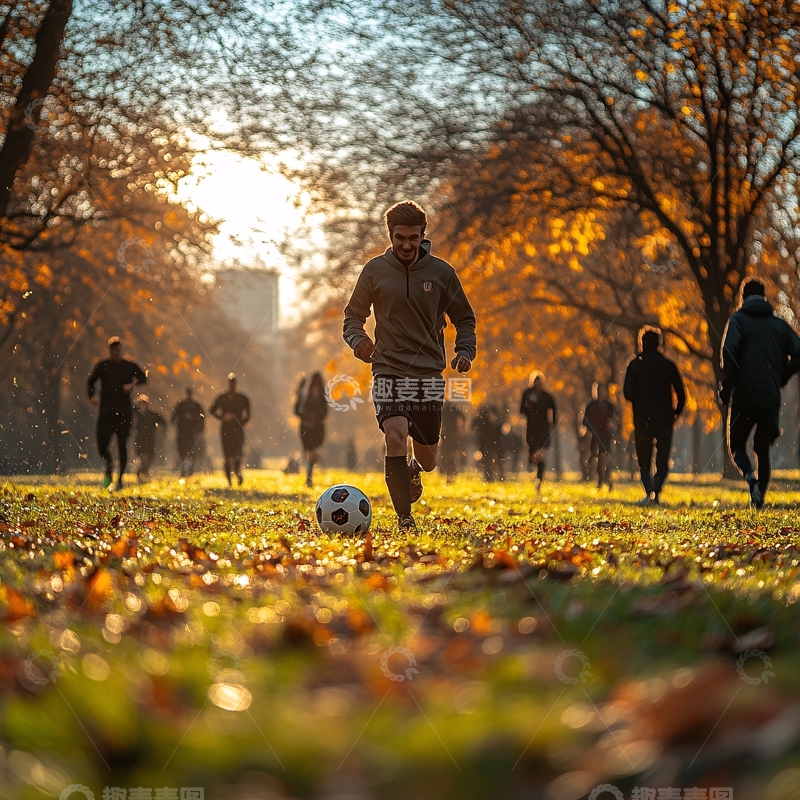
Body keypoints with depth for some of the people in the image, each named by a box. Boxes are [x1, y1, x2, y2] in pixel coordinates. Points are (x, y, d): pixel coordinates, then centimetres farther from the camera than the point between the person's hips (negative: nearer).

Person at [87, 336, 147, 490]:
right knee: (102, 446, -3)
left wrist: (133, 384, -18)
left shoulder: (129, 366, 2)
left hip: (124, 412, -1)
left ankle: (120, 479, 5)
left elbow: (143, 377, 2)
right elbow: (90, 381, 15)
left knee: (122, 446, -4)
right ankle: (109, 468, 28)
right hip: (106, 412, 1)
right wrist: (91, 395, -1)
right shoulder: (102, 366, 5)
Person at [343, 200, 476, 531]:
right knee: (396, 437, -24)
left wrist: (464, 352, -6)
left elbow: (464, 319, 13)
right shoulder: (375, 270, 2)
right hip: (389, 370, -1)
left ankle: (414, 469, 47)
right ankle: (404, 518, -14)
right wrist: (357, 339, -12)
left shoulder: (441, 272, 3)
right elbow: (353, 315, 10)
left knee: (427, 459, 8)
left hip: (430, 373, 2)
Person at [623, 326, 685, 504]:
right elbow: (681, 394, 0)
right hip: (664, 419, 1)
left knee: (644, 459, 10)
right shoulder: (668, 365, 1)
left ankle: (650, 492, -10)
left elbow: (628, 393, -8)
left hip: (642, 419, -1)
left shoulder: (634, 365, -3)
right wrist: (675, 413, 13)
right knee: (663, 459, 6)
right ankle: (655, 492, -16)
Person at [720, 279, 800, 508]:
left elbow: (729, 352, -17)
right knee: (763, 450, 12)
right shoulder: (779, 324, 11)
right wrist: (781, 378, 14)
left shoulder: (739, 320, 0)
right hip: (771, 398, 3)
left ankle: (750, 478, -16)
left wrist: (726, 387, -9)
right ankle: (760, 497, 3)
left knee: (736, 445, 11)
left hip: (744, 396, -3)